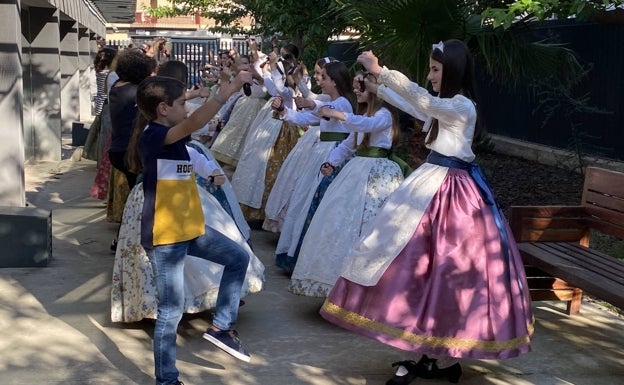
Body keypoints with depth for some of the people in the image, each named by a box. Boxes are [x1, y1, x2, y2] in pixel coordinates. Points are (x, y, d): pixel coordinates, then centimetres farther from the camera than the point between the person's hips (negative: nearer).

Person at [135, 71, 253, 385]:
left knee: (238, 258, 16)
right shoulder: (152, 137, -23)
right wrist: (229, 90, -40)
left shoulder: (172, 136, 7)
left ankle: (221, 326, 23)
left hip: (189, 228, 10)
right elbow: (194, 123, -37)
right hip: (164, 236, -9)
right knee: (171, 311, 0)